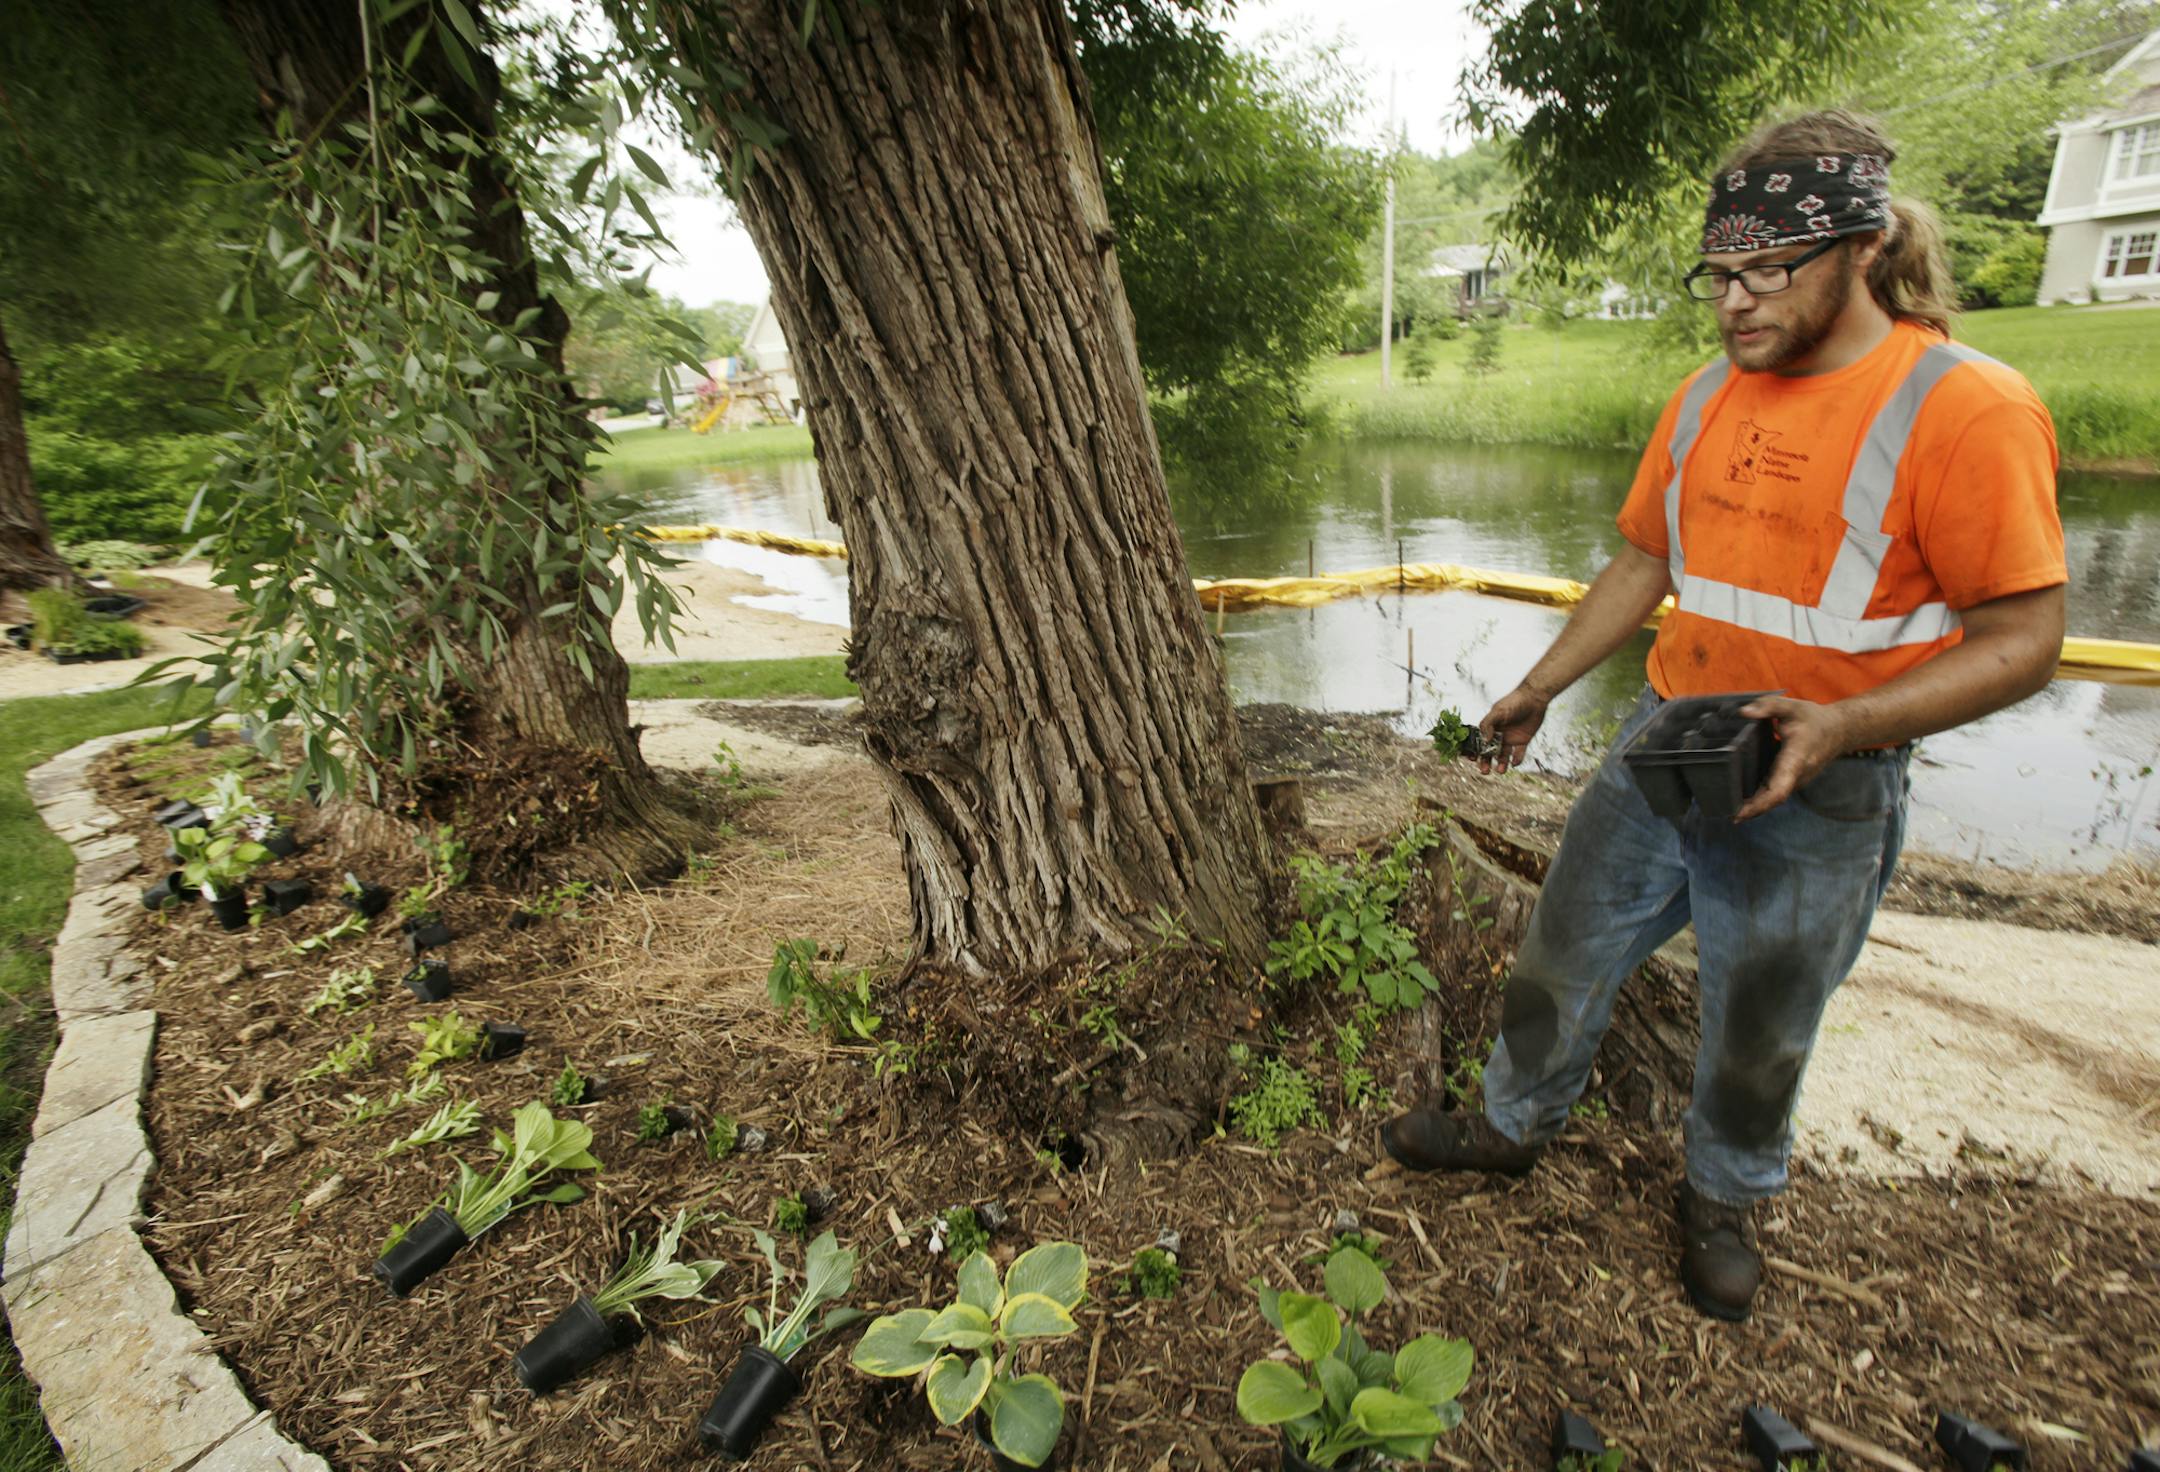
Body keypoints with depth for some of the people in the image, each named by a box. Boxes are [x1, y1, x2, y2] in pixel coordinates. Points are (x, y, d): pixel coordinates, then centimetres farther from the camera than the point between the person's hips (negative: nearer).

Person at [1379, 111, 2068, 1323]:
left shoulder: (1966, 406, -16)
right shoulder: (1707, 398, 3)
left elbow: (2025, 636, -15)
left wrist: (1839, 724, -29)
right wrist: (1543, 688, 9)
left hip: (1816, 792, -5)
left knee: (1759, 1034, 15)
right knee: (1566, 955, 15)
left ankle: (1724, 1202, 43)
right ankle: (1516, 1126, 39)